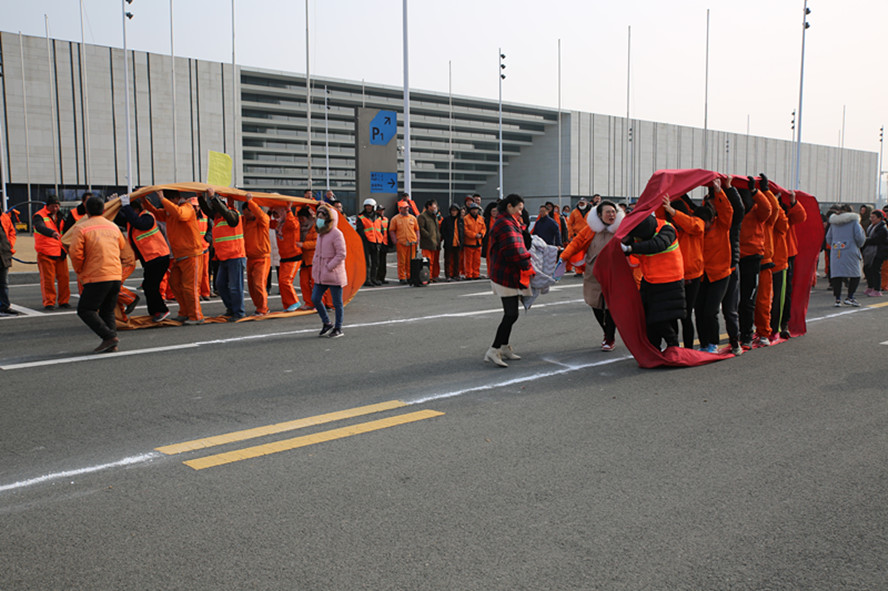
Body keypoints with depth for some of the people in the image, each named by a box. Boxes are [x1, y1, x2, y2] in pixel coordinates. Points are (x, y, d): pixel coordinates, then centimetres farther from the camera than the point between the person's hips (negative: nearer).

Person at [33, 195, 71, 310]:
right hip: (45, 254, -5)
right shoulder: (40, 216, -6)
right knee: (48, 279, -5)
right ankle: (48, 302, 4)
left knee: (64, 277, 4)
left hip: (60, 253, 5)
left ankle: (63, 301, 14)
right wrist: (52, 233, -48)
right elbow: (40, 227, -29)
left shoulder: (60, 215, 14)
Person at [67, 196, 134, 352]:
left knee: (85, 310, 4)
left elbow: (76, 253, -11)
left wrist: (80, 272, 6)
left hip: (96, 277, -6)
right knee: (108, 311, 16)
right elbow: (123, 250, 22)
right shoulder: (114, 227, 14)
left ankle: (109, 336, -12)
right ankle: (111, 345, 3)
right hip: (116, 276, 6)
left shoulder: (81, 229, -5)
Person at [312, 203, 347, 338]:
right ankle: (327, 323, 22)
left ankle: (338, 328, 15)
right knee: (315, 298, 5)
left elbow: (341, 255, -17)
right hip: (321, 275, 8)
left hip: (334, 275, -8)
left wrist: (329, 267, -18)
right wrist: (315, 265, 10)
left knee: (337, 302, 3)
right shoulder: (320, 234, 12)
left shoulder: (336, 234, -14)